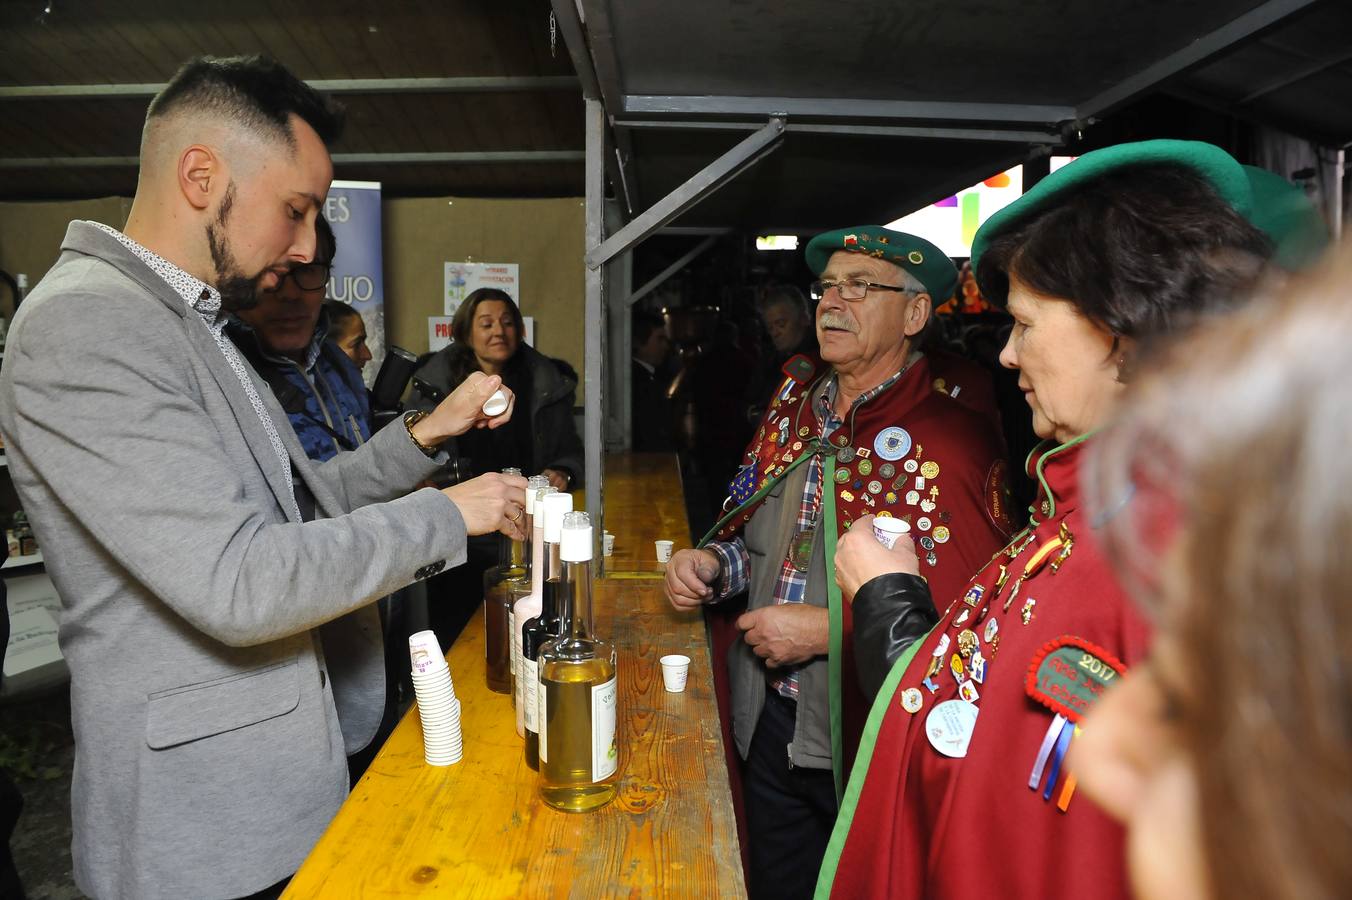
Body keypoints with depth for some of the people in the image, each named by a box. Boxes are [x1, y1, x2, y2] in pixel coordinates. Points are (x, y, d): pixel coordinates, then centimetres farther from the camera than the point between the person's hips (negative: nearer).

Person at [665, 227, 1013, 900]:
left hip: (868, 744, -6)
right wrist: (713, 564, -3)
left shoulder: (954, 441, -18)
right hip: (768, 723, 6)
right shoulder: (794, 407, 4)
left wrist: (829, 629, -23)